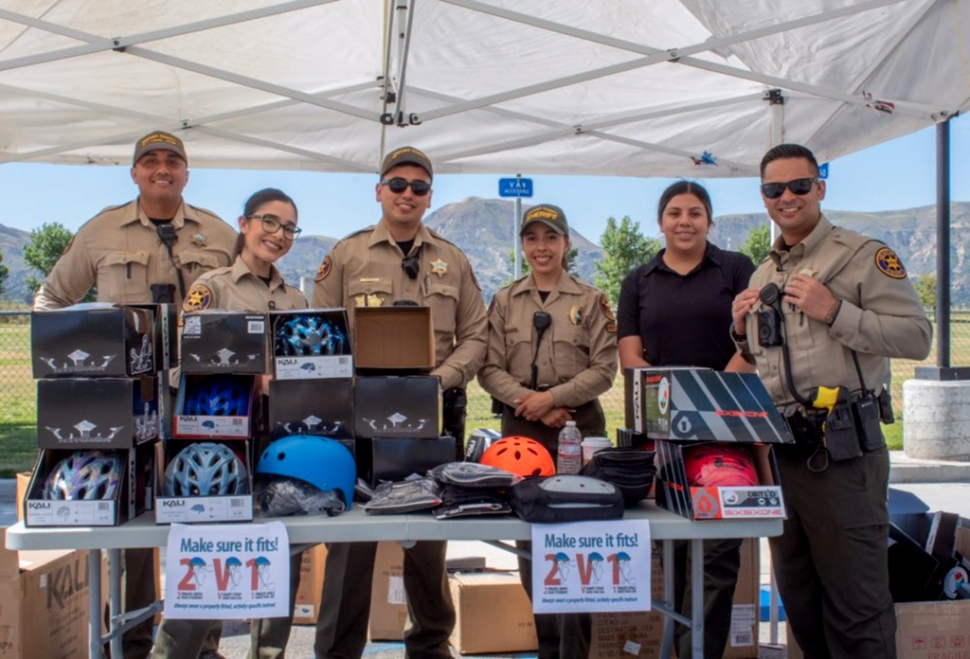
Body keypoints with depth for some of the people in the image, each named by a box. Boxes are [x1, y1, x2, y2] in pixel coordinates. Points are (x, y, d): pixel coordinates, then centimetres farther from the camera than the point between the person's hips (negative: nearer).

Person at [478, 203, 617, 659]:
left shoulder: (591, 301, 3)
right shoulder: (505, 302, 9)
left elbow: (604, 369, -4)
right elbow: (490, 369, 2)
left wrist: (553, 396, -14)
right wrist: (530, 402, -12)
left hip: (580, 425, -2)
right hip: (521, 426, 2)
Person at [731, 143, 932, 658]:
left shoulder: (863, 256, -5)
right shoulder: (763, 274, 17)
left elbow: (917, 337, -14)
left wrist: (835, 312, -19)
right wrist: (743, 330, 7)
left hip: (842, 449, -7)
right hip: (777, 448, 7)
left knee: (857, 604, -1)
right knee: (798, 597, 17)